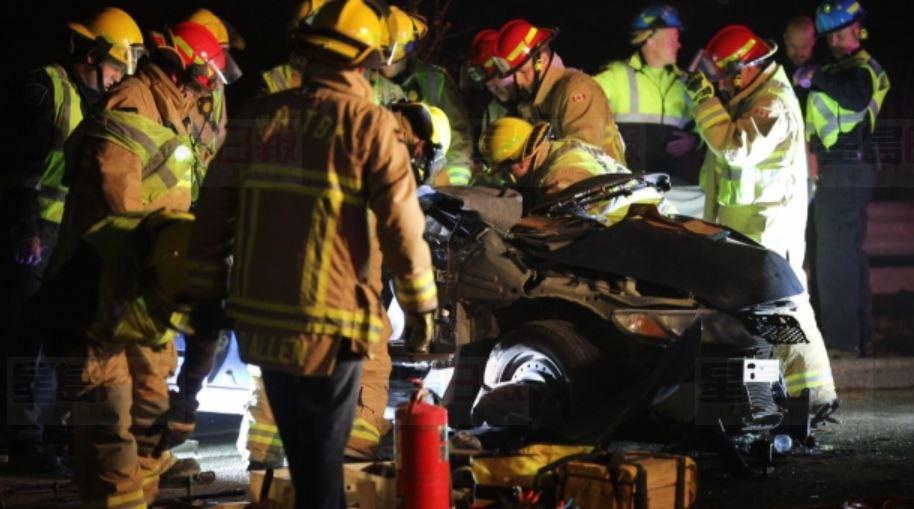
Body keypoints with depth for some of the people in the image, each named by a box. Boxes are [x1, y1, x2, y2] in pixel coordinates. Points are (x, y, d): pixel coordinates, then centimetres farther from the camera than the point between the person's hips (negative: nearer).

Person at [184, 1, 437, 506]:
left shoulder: (257, 115, 5)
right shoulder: (366, 124, -8)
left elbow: (213, 212, 5)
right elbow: (401, 223, -11)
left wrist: (206, 294, 12)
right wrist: (420, 304, -2)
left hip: (260, 319, 5)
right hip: (329, 323, -5)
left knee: (302, 453, 21)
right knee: (322, 458, 7)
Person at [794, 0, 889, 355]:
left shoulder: (863, 68, -10)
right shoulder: (838, 69, 21)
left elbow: (857, 97, -33)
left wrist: (817, 78, -26)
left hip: (846, 171, -11)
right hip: (838, 171, 11)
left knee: (835, 257, -12)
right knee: (850, 253, 17)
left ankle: (841, 339, -12)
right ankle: (860, 332, 27)